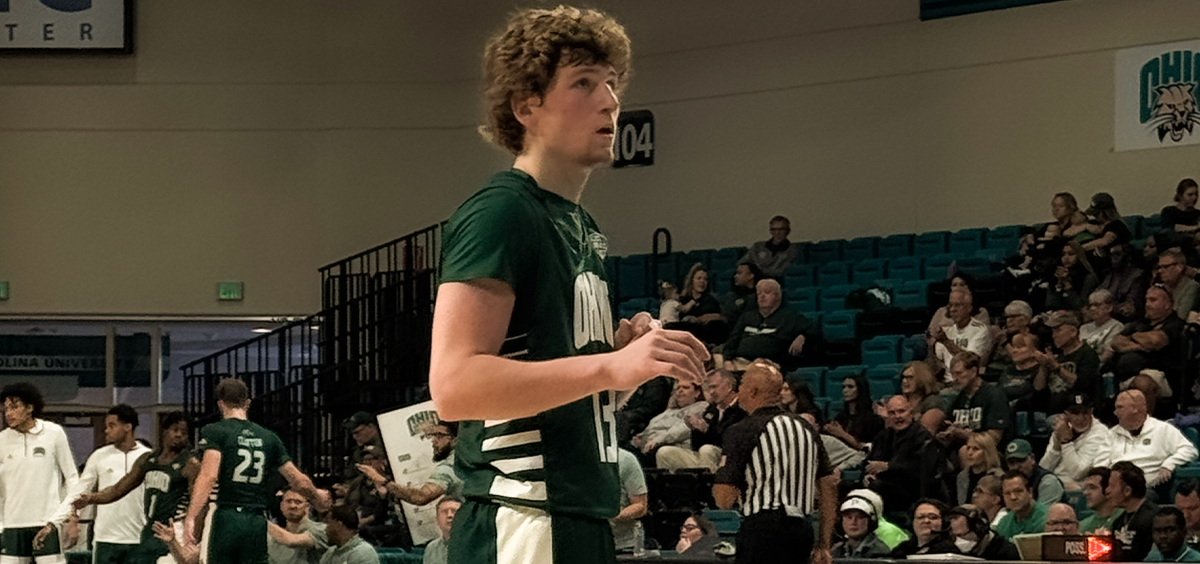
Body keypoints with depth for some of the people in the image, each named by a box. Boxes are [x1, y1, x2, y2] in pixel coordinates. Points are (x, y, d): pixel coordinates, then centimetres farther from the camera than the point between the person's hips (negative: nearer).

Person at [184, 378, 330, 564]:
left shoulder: (214, 432, 0)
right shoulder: (268, 438, 14)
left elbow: (209, 476, -16)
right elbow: (300, 482, 17)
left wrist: (191, 517, -22)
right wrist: (317, 497, 38)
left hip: (227, 519, -3)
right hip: (258, 523, 3)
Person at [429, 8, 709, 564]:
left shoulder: (583, 227, 19)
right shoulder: (500, 212, -10)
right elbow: (453, 385, -21)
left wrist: (626, 354, 7)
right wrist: (609, 366, -26)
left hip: (582, 518, 10)